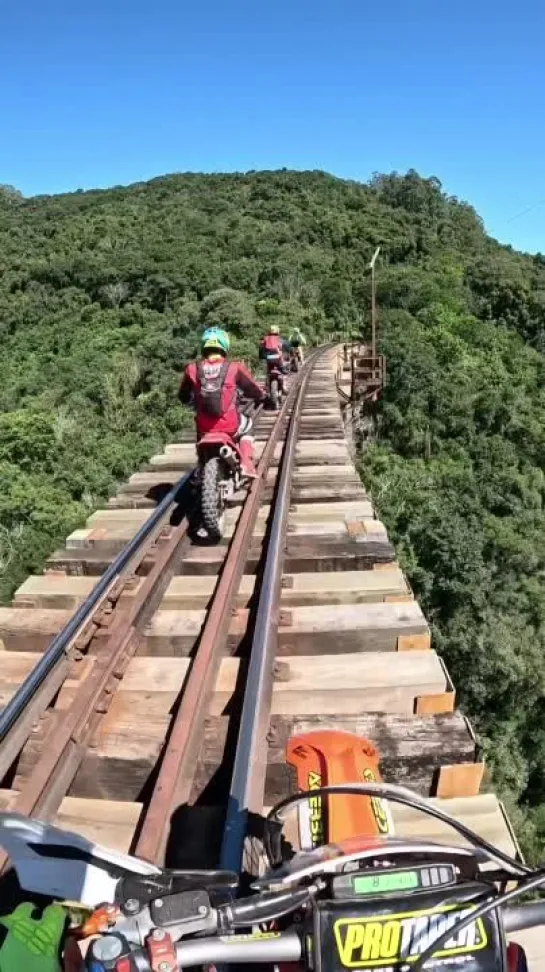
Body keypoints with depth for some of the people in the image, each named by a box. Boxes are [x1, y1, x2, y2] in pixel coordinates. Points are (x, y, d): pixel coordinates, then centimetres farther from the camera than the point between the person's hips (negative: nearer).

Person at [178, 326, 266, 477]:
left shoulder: (192, 369, 1)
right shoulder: (234, 367, -4)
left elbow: (183, 397, 14)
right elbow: (253, 389, 7)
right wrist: (263, 396, 30)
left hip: (205, 427, 2)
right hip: (230, 424, -2)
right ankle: (247, 465, 14)